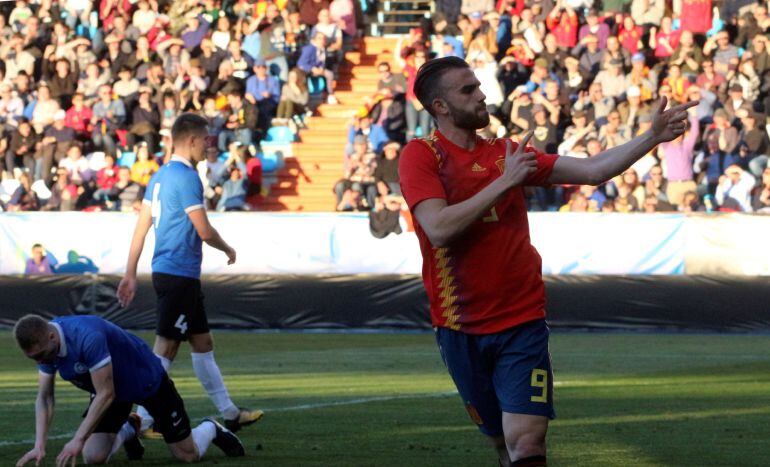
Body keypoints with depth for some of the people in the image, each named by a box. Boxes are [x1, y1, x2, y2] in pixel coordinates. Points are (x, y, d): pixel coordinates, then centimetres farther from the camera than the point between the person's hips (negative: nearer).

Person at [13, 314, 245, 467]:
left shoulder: (87, 337, -40)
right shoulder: (43, 346, -17)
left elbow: (106, 394, -36)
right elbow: (44, 398, -11)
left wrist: (78, 440, -38)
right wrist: (39, 444, -24)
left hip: (148, 381, -6)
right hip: (109, 389, 6)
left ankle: (210, 430, 35)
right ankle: (128, 431, 23)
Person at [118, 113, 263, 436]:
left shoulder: (160, 176, 13)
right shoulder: (187, 177, -15)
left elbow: (141, 227, 12)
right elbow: (204, 231, -16)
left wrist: (130, 274, 13)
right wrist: (228, 250, 4)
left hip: (164, 272, 10)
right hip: (179, 274, -10)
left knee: (203, 343, 15)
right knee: (165, 347, -7)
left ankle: (229, 413, 22)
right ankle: (143, 420, -6)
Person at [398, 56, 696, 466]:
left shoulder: (507, 153, 8)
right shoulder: (420, 155, -4)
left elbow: (592, 171, 6)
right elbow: (438, 229, -19)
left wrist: (652, 137, -4)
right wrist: (504, 182, -17)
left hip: (522, 322, 1)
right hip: (460, 329, -1)